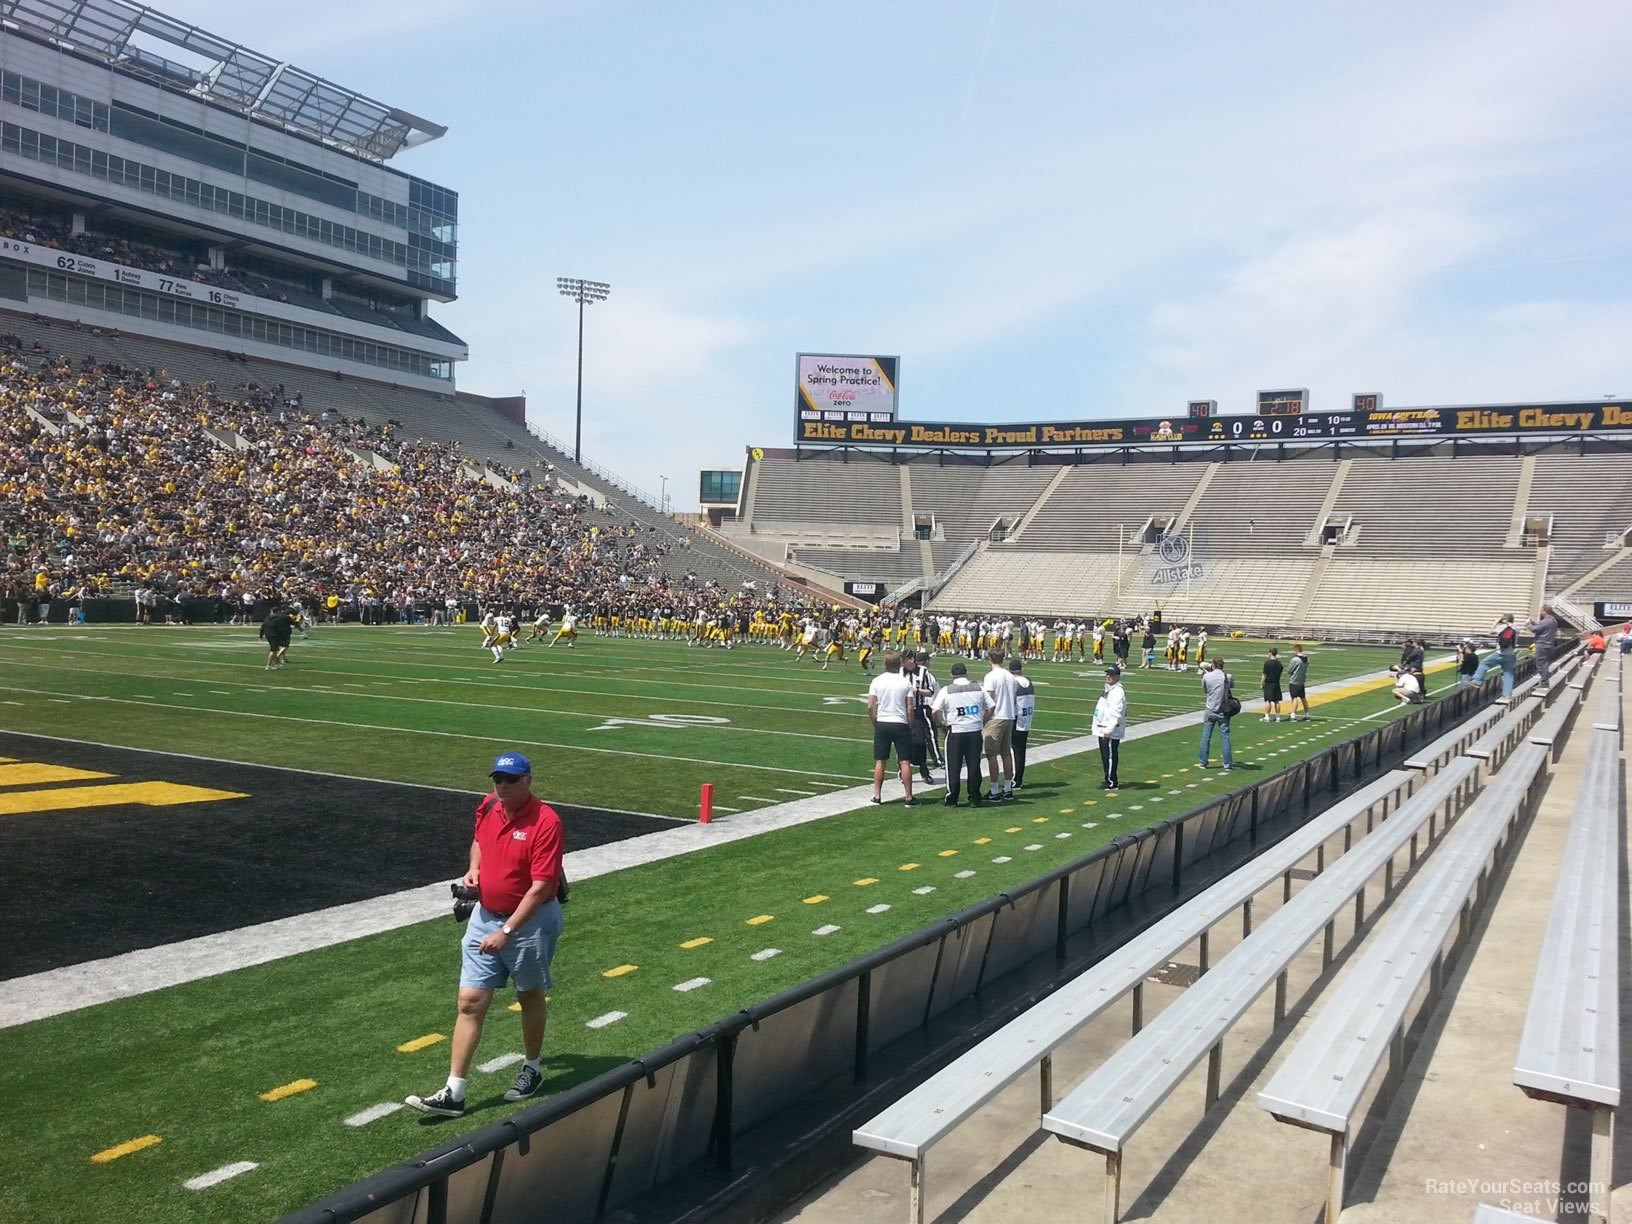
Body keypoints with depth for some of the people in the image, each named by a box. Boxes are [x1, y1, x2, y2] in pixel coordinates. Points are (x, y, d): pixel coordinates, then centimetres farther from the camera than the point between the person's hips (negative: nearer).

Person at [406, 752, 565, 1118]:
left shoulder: (545, 822, -22)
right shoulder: (487, 808, -1)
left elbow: (541, 886, -23)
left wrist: (507, 931, -25)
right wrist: (473, 867, 0)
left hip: (529, 921, -5)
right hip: (485, 915, 5)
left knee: (530, 996, 14)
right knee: (470, 1001, 1)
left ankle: (531, 1069, 36)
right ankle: (453, 1093, 4)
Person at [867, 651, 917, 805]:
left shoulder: (877, 681, -2)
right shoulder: (906, 682, -4)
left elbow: (870, 707, -5)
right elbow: (910, 708, -6)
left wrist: (875, 723, 8)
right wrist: (910, 726, 6)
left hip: (882, 724, 1)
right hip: (901, 724, -1)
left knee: (880, 761, 9)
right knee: (905, 762, 2)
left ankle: (877, 795, 11)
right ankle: (909, 797, 3)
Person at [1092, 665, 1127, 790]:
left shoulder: (1118, 691, -17)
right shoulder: (1109, 689, 17)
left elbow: (1116, 714, -23)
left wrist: (1109, 730, -25)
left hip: (1110, 731, -10)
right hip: (1103, 730, 10)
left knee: (1110, 756, -6)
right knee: (1105, 756, 15)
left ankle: (1111, 783, -1)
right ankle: (1109, 780, 24)